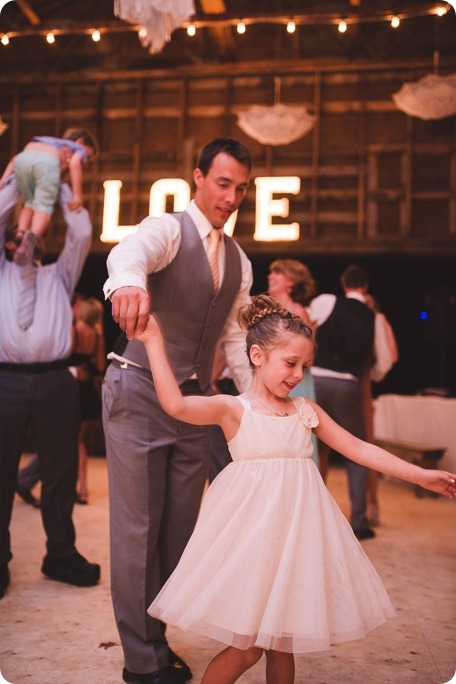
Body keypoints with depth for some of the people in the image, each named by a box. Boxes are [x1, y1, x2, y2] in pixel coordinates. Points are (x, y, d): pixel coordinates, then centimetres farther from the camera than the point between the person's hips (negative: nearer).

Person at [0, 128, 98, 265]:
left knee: (30, 203, 20)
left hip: (23, 158, 5)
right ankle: (33, 236, -29)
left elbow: (15, 159, 31)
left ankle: (21, 234, -1)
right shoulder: (78, 148, 30)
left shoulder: (50, 142, 44)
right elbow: (74, 163, 4)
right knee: (44, 205, -3)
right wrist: (77, 195, -1)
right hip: (48, 162, -4)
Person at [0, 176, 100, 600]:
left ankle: (60, 554, 20)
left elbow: (82, 233, 12)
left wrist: (60, 188, 18)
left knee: (61, 470, 7)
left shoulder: (59, 275, 21)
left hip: (55, 380, 2)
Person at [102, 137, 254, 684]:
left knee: (180, 528, 12)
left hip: (194, 400, 6)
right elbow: (133, 250, -33)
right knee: (138, 529, -1)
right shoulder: (168, 230, -8)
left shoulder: (239, 263, 13)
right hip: (140, 393, -6)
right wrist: (128, 282, -57)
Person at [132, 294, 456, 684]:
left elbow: (358, 448, 12)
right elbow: (176, 404, -20)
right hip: (253, 530, -4)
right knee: (246, 647, -1)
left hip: (297, 530, 5)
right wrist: (154, 342, -22)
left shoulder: (306, 410, 10)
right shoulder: (233, 408, -4)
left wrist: (421, 475, 10)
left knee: (283, 642, 14)